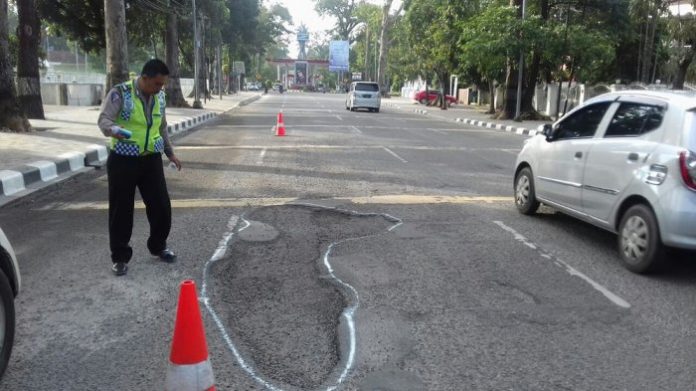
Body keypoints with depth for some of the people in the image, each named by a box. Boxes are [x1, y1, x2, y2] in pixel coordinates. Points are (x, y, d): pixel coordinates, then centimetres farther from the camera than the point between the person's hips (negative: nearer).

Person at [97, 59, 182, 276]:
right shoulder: (120, 93, -13)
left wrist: (170, 153, 21)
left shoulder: (159, 96, 6)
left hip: (151, 159, 5)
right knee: (121, 210, 2)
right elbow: (104, 120, -22)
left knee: (161, 205, 7)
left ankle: (158, 247, 29)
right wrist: (115, 130, -44)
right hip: (123, 160, -5)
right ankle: (120, 257, 16)